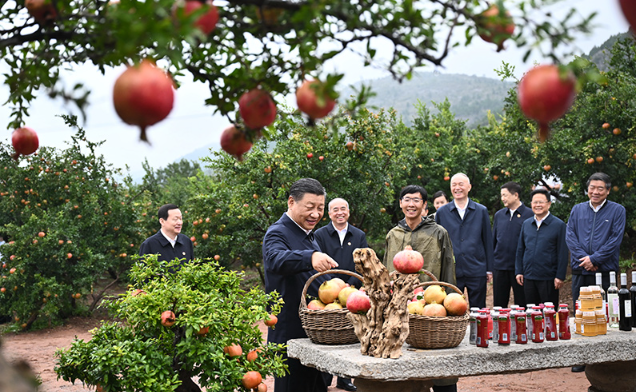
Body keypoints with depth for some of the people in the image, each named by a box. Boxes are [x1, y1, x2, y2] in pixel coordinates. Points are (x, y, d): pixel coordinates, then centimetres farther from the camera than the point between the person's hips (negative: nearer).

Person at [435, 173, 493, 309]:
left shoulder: (481, 211, 7)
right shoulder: (441, 212, 6)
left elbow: (488, 241, 9)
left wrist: (489, 269, 6)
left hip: (477, 271, 0)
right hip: (450, 272, 0)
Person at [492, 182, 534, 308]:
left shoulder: (529, 215, -4)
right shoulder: (499, 215, 10)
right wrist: (489, 266, 10)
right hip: (499, 266, 4)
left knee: (522, 306, 5)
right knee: (498, 305, 8)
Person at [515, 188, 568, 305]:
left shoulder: (558, 225, -3)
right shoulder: (526, 224, 10)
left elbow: (563, 254, -5)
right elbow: (520, 250, 15)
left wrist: (560, 277, -9)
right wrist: (519, 271, 9)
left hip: (548, 278, -4)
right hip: (528, 277, 4)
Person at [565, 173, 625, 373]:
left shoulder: (617, 210, 4)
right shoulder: (577, 210, 13)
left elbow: (616, 240, -4)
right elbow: (570, 236, 4)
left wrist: (594, 259, -12)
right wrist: (583, 258, -10)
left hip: (605, 272, -3)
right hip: (580, 272, 3)